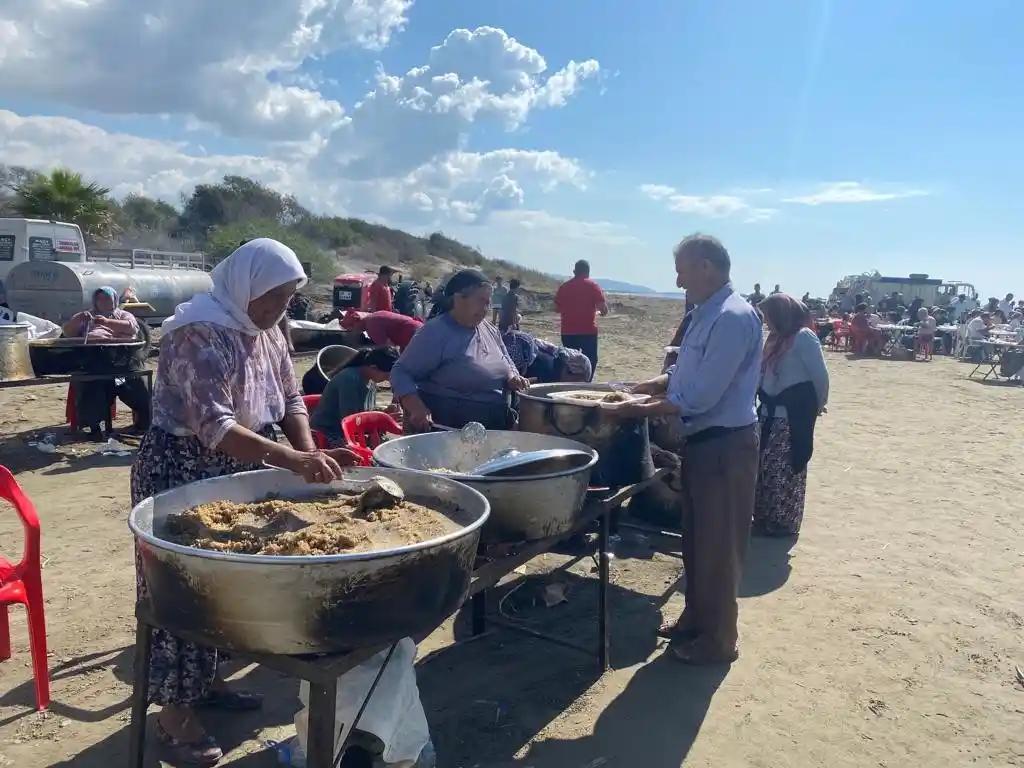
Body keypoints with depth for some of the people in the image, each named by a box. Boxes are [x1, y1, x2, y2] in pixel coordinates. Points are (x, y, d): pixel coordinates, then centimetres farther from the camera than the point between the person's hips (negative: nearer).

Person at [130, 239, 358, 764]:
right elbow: (214, 425, -34)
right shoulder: (198, 334, -25)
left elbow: (290, 397, 6)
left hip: (234, 470, 8)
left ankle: (205, 680, 35)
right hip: (181, 471, -8)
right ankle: (173, 709, 16)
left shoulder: (265, 331, 2)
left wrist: (310, 453, -12)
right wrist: (292, 460, -44)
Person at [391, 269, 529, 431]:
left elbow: (507, 365, 18)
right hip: (446, 429, -7)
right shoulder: (435, 332, -16)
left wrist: (512, 379, -5)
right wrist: (417, 408, -33)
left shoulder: (490, 330, 6)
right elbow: (401, 372, -17)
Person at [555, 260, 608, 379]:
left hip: (568, 332, 3)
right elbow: (604, 309, -8)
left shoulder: (563, 287, 6)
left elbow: (557, 308, 13)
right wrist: (598, 312, 14)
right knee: (589, 362, 5)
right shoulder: (592, 286, -3)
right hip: (588, 331, -3)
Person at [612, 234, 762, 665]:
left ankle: (718, 640, 22)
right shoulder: (706, 314, 9)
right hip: (701, 441, 9)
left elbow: (700, 397, -25)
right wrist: (636, 389, 5)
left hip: (724, 445, -9)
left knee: (718, 546, 5)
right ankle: (696, 619, 38)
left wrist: (640, 410, -18)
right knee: (696, 539, 21)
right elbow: (681, 376, 16)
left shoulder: (734, 318, -21)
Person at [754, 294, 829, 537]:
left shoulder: (804, 337, -13)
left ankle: (784, 522, 12)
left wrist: (819, 405, -1)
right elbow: (764, 373, 18)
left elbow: (820, 375, -12)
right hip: (773, 411, 8)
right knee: (766, 464, 12)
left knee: (787, 467, 0)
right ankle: (766, 517, 23)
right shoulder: (777, 338, 13)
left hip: (795, 413, -8)